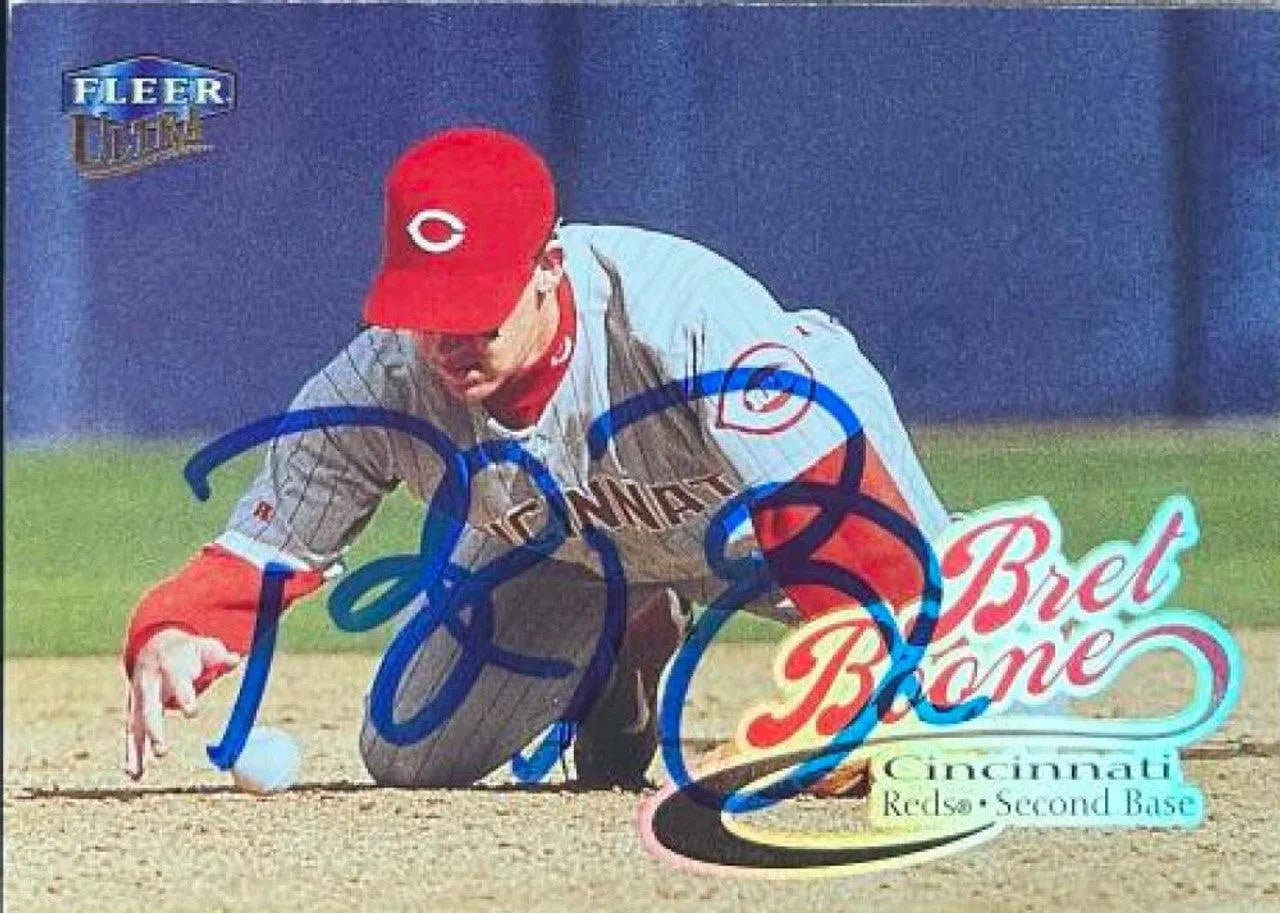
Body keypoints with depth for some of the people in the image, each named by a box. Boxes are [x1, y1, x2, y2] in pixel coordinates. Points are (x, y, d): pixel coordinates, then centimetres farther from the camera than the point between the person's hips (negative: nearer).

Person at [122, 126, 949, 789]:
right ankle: (632, 648, 28)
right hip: (578, 547, 4)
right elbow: (257, 557, -24)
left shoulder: (682, 309, -43)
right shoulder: (374, 392, -30)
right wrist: (171, 637, -47)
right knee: (410, 761, 3)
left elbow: (827, 497, -44)